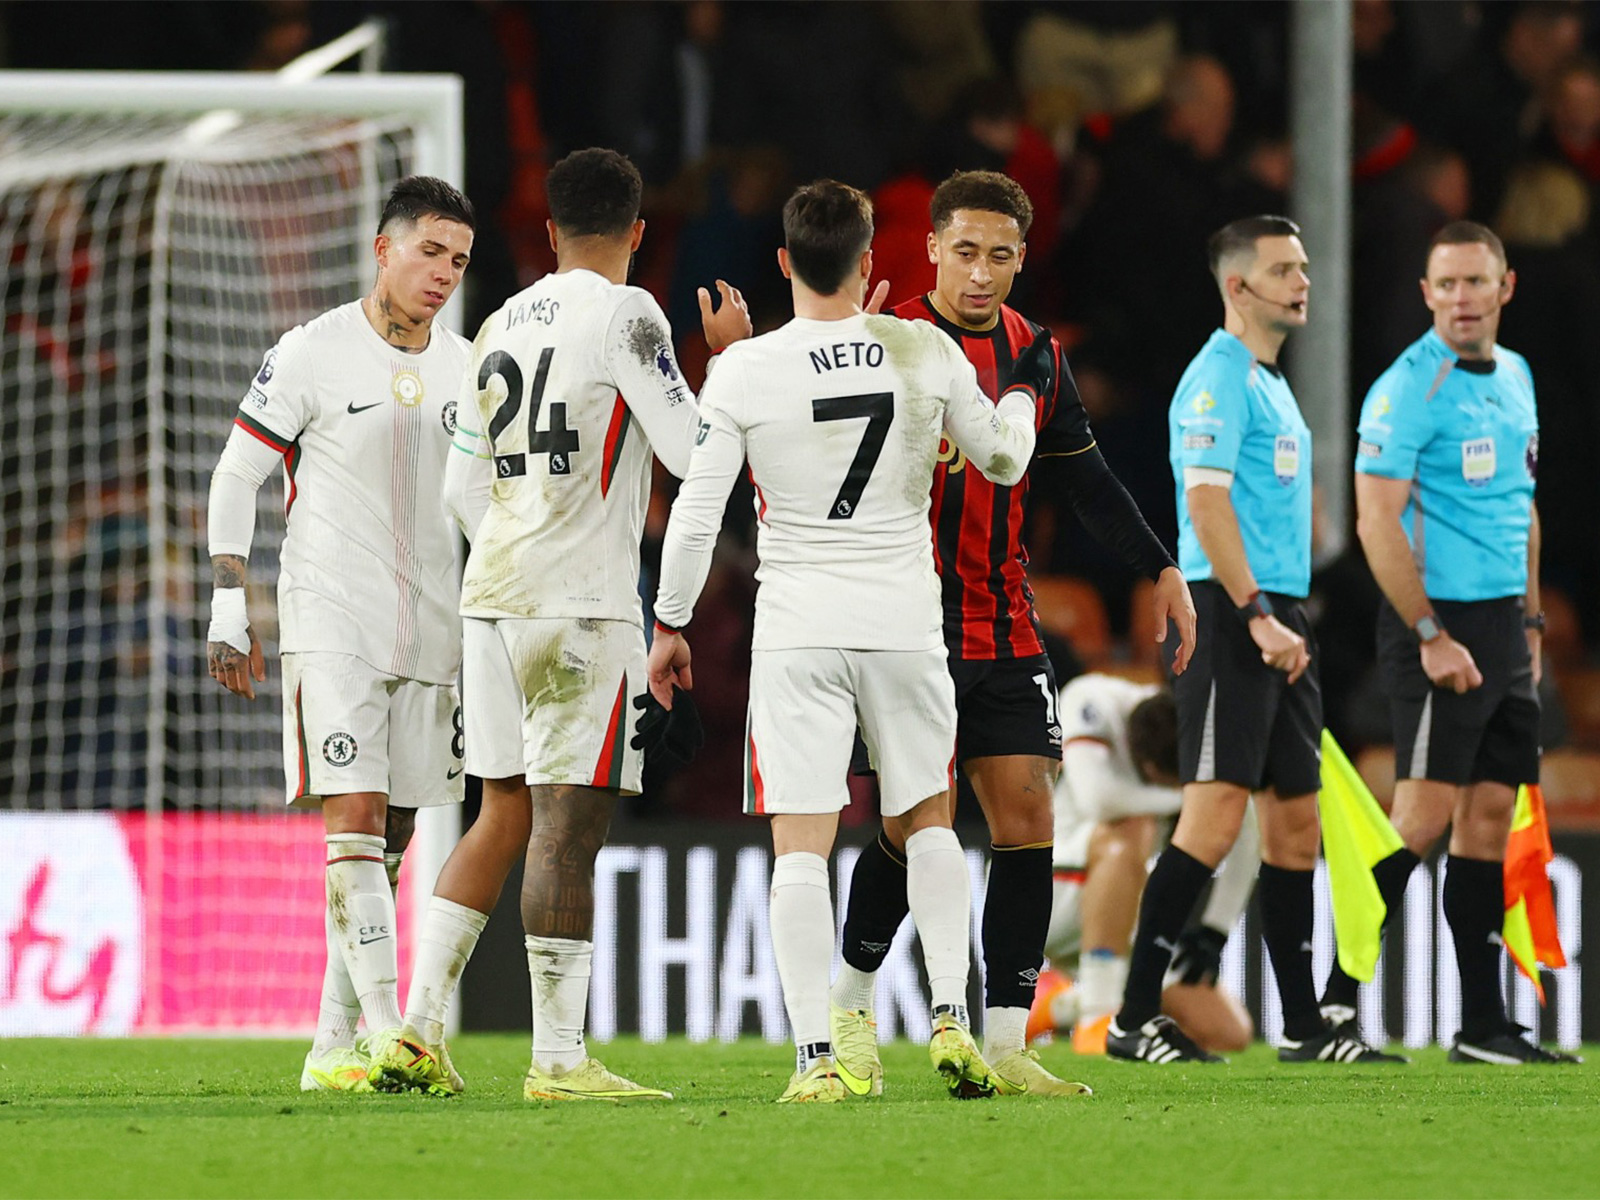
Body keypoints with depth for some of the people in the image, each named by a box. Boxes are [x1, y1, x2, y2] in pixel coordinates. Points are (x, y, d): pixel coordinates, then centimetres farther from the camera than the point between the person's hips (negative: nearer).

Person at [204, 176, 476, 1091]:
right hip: (331, 624, -6)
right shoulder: (312, 354, -6)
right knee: (354, 819, -16)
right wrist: (230, 613, -7)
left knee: (389, 843, 6)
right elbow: (236, 478, -2)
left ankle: (334, 1047, 12)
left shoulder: (467, 370, 10)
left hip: (429, 628, 6)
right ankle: (387, 1029, -25)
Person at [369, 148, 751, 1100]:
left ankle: (419, 1030, 7)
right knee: (568, 826, -7)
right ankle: (559, 1059, -7)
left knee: (505, 815, 13)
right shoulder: (626, 316, -7)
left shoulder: (503, 326, 15)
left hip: (495, 594, 7)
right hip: (582, 603, -7)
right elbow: (696, 453, -8)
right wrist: (730, 356, 7)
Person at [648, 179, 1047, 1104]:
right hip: (905, 622, 2)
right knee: (926, 820, 19)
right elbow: (1001, 460, 12)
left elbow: (698, 513, -4)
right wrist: (1025, 393, 33)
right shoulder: (926, 352, -3)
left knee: (801, 844, -1)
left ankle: (817, 1056, -8)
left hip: (798, 632, -2)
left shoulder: (743, 373, -7)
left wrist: (672, 623, 9)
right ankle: (952, 1018, 6)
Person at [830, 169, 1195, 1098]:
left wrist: (1162, 569, 13)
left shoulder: (1034, 353, 10)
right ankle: (852, 1003, 15)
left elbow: (1088, 479, 19)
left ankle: (1007, 1045, 1)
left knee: (1027, 821, -2)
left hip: (1007, 630, 5)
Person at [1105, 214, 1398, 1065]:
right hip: (1230, 614, -10)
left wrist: (1288, 626, 20)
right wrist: (1258, 617, -23)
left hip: (1277, 621, 10)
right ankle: (1135, 1019, -12)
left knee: (1295, 821, 9)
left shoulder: (1271, 381, 20)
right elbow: (1206, 502, -18)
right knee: (1216, 815, -14)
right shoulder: (1218, 378, -10)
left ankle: (1304, 1027, 13)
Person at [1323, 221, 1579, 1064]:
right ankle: (1331, 1001, -6)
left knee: (1490, 813, 6)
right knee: (1423, 817, -11)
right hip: (1439, 621, -8)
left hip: (1502, 624, 8)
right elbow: (1378, 523, -17)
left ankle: (1483, 1026, 8)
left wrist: (1529, 621, 17)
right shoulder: (1408, 388, -12)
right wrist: (1431, 636, -19)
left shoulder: (1514, 378, 13)